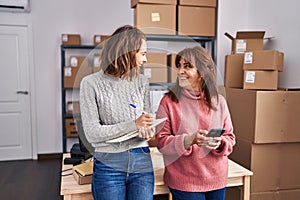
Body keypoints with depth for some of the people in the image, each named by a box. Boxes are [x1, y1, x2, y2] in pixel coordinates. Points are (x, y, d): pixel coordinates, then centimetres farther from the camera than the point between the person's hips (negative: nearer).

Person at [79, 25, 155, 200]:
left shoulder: (141, 81, 5)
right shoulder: (92, 83, -8)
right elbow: (92, 133, -12)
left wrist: (148, 130, -13)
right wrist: (132, 125, -20)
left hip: (142, 162, 4)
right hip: (109, 164, -3)